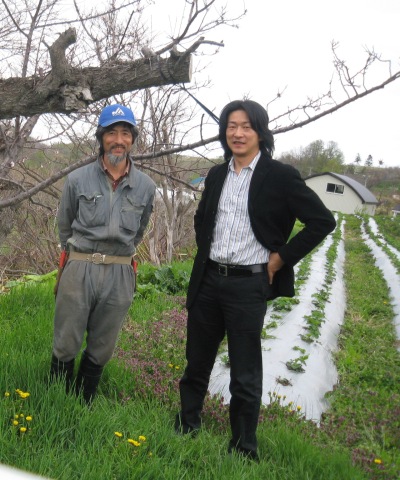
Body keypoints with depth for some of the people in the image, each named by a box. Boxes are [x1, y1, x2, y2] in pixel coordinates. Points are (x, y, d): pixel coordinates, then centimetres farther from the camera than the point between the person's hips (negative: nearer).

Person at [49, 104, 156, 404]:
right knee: (66, 346, 6)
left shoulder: (146, 186, 2)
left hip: (119, 275, 2)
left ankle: (83, 407, 31)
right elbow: (65, 227, 13)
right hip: (79, 270, -1)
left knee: (101, 350, 12)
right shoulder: (78, 180, -2)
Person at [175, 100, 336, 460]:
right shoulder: (217, 175, 10)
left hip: (249, 285, -5)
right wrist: (205, 251, 13)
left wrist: (282, 257, -9)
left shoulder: (280, 176, -7)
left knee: (245, 377, 4)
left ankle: (243, 451, 21)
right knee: (196, 364, 17)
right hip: (208, 280, 6)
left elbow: (323, 221, -9)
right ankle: (185, 430, 36)